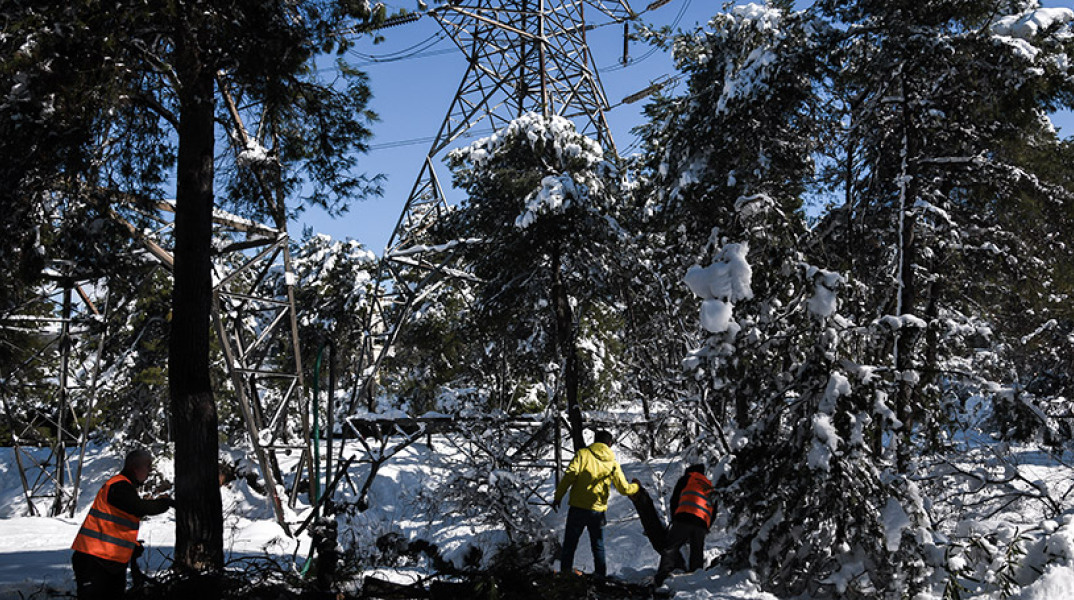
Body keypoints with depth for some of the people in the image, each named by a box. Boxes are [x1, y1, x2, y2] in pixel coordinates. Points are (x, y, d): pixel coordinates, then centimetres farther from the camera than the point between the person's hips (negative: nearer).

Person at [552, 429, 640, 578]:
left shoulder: (583, 454, -2)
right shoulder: (613, 463, 7)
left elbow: (569, 476, -14)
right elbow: (624, 489, 10)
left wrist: (558, 497, -10)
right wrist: (636, 486, 31)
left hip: (578, 507, -2)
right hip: (598, 510, 2)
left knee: (570, 543, 5)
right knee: (598, 546, 18)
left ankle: (565, 573, 1)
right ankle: (601, 574, 19)